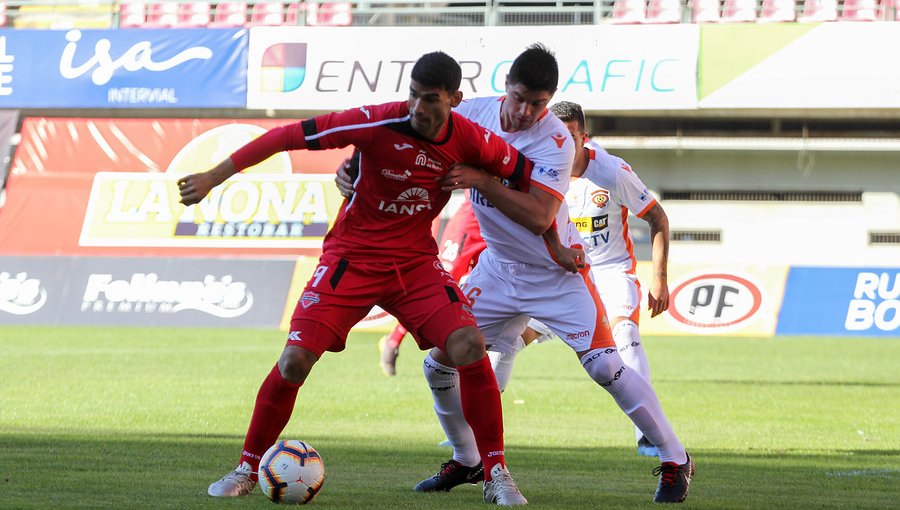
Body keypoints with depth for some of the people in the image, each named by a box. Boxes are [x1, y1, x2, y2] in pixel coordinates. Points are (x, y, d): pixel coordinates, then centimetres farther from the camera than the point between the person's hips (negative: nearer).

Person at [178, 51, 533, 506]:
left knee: (471, 347, -19)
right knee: (295, 361, -14)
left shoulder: (470, 141, -10)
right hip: (352, 257, -2)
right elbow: (289, 135, -16)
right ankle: (247, 469, 8)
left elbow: (529, 175, 8)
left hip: (416, 262, 2)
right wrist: (213, 177, -15)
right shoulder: (378, 123, -20)